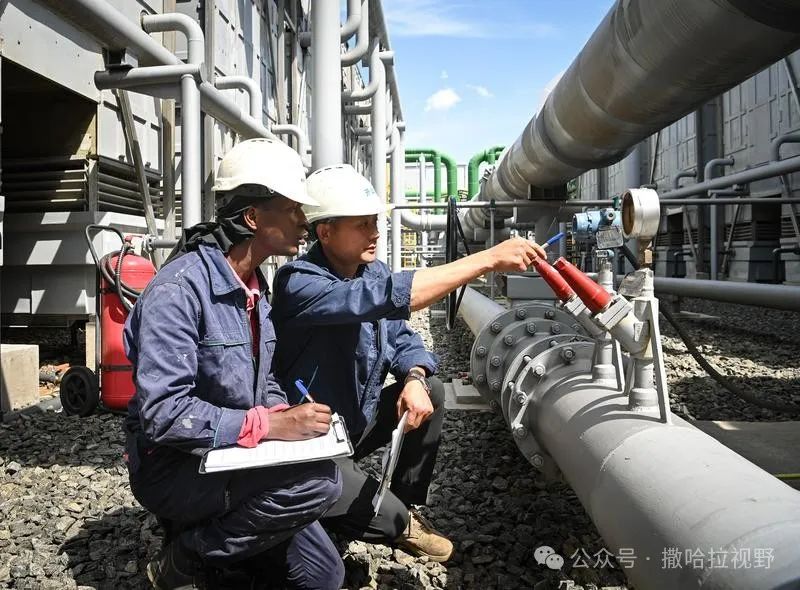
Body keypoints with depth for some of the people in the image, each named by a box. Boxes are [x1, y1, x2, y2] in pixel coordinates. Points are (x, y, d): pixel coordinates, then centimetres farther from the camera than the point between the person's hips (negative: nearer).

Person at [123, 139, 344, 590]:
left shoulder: (255, 287, 6)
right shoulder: (181, 286, -23)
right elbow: (163, 412, -30)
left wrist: (290, 416, -7)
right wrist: (270, 424, -29)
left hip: (231, 458, 8)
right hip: (175, 467, -7)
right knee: (320, 480, -28)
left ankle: (211, 526, 19)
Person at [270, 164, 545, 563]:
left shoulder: (371, 271, -2)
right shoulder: (298, 282, -28)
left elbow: (400, 337, 4)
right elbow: (389, 297, -42)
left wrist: (414, 378, -20)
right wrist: (488, 259, -42)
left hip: (357, 421, 8)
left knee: (431, 392, -2)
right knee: (389, 519, -23)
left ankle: (406, 503, 13)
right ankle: (399, 524, 16)